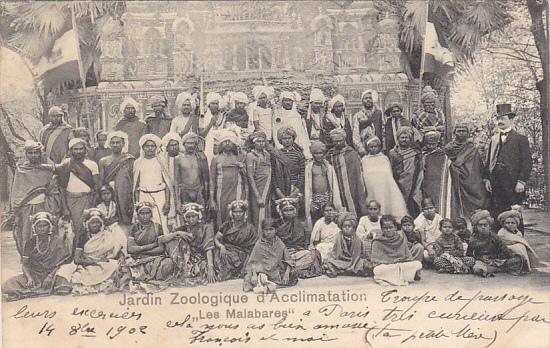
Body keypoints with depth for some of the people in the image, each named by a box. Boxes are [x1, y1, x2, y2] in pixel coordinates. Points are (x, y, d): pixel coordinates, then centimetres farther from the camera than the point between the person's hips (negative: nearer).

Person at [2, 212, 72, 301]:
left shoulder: (56, 240, 1)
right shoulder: (30, 243, 6)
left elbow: (60, 262, -2)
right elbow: (24, 264, 4)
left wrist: (50, 276, -16)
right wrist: (29, 278, -14)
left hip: (52, 273, -1)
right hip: (34, 274, 1)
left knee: (65, 287, -33)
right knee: (6, 287, -23)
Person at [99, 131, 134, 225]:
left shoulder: (129, 159, 4)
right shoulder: (104, 161, 9)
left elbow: (134, 181, 2)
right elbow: (100, 182, 11)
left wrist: (133, 202, -3)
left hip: (126, 198, -1)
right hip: (109, 198, 1)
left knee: (126, 222, -5)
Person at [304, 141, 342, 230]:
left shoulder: (328, 166, 6)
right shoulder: (309, 167, 2)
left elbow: (334, 184, 6)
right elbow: (307, 185, 2)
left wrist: (337, 202, 2)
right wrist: (309, 202, -3)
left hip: (327, 196, 1)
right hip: (315, 197, -1)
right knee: (315, 222, -4)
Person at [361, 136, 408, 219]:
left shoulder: (384, 158, 11)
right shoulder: (364, 160, 10)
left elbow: (390, 173, 13)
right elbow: (363, 176, 11)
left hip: (385, 186, 0)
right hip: (372, 188, 0)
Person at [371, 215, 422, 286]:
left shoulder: (401, 237, 10)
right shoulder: (377, 242, 0)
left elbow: (408, 256, 14)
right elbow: (375, 260, -2)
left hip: (402, 265, 3)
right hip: (385, 267, -3)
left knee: (418, 264, -21)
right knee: (378, 270, -38)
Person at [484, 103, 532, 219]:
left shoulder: (521, 139, 2)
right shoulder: (494, 139, 17)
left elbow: (526, 163, -3)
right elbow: (488, 161, 16)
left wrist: (521, 181, -11)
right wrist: (487, 178, 6)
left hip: (513, 183, -4)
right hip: (495, 184, 4)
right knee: (496, 214, 1)